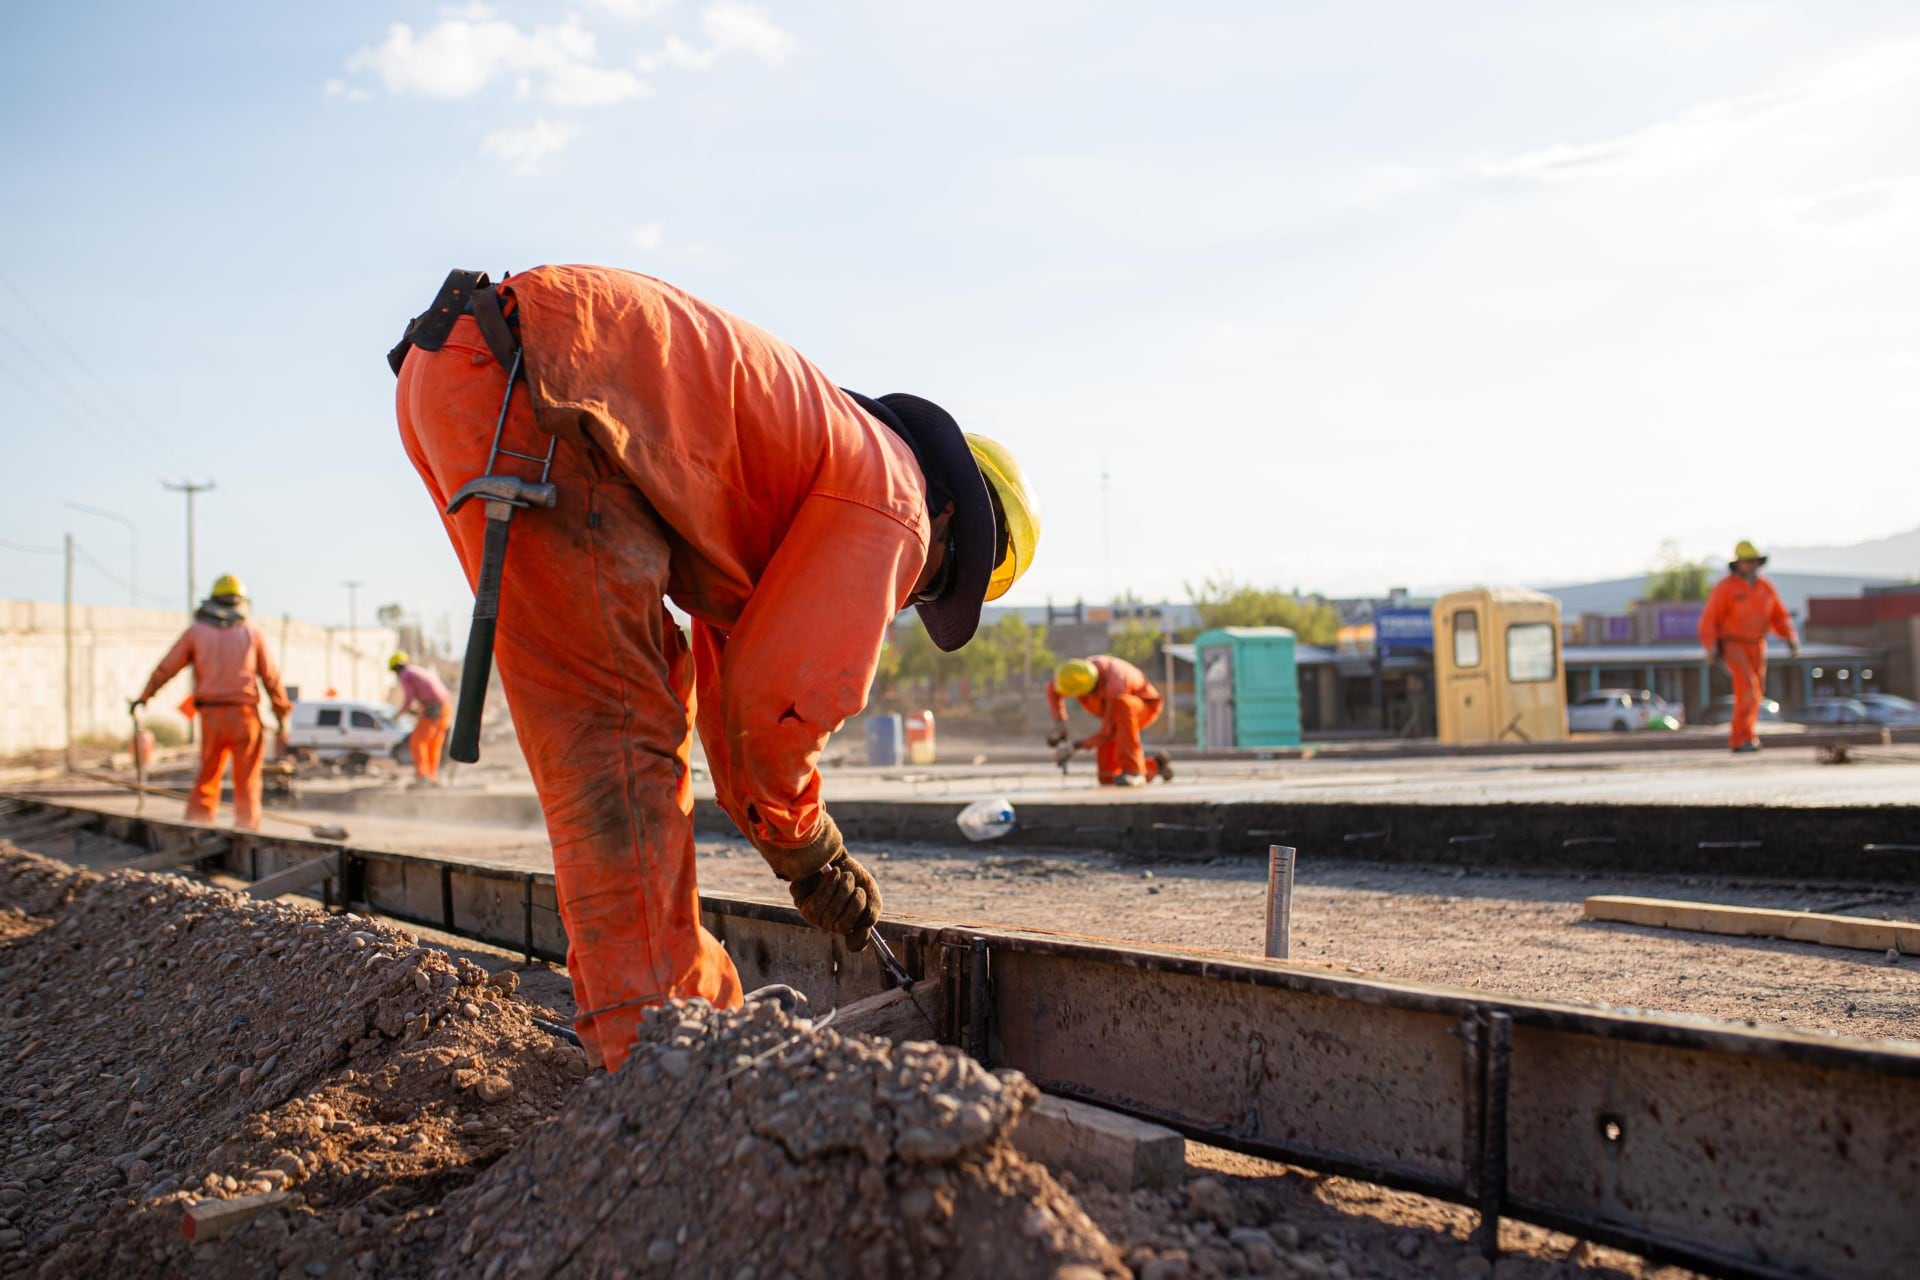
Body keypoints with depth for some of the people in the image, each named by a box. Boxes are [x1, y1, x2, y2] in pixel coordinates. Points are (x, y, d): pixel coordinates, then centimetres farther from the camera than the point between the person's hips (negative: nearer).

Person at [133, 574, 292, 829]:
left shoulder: (196, 631, 8)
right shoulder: (252, 633, 8)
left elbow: (166, 668, 6)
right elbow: (271, 678, 5)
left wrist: (142, 698, 14)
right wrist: (282, 718, 9)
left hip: (211, 714, 1)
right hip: (245, 712, -1)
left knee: (207, 775, 12)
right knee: (247, 780, 5)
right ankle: (247, 827, 2)